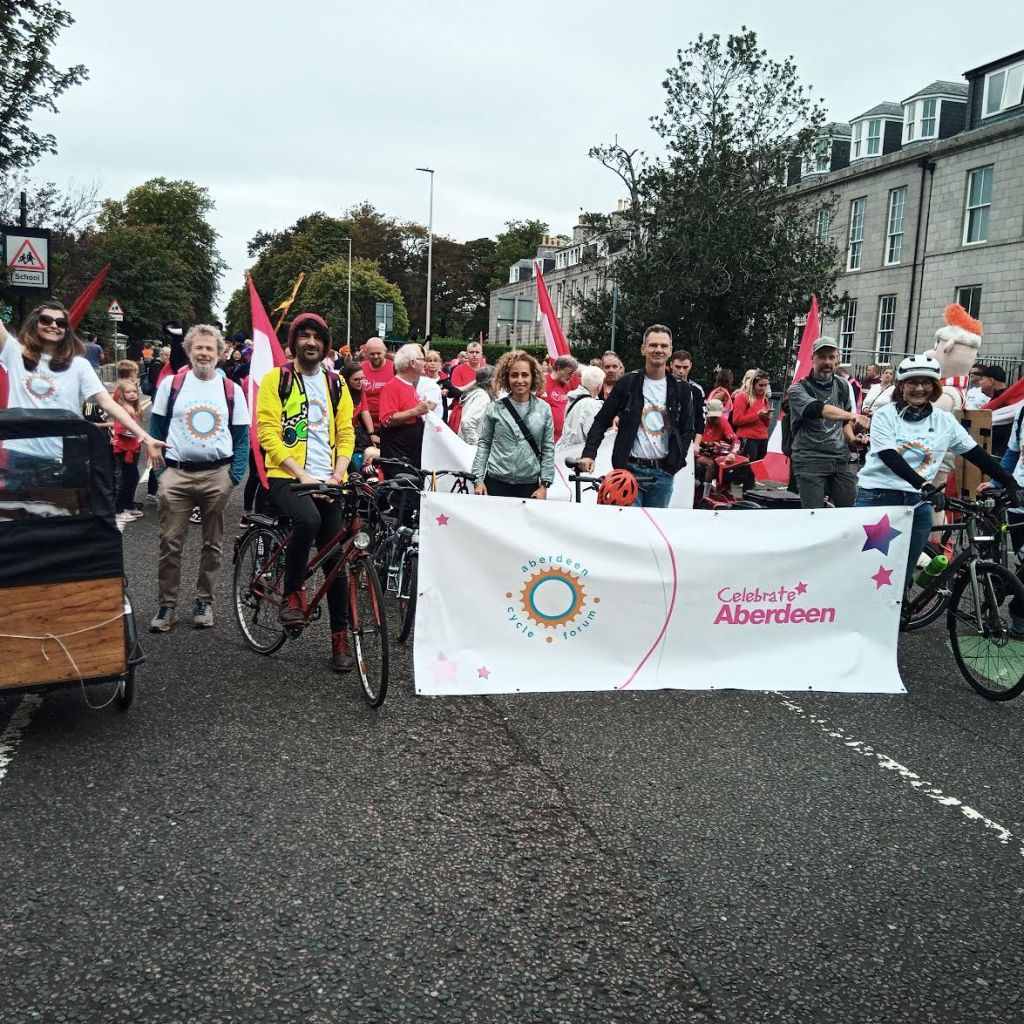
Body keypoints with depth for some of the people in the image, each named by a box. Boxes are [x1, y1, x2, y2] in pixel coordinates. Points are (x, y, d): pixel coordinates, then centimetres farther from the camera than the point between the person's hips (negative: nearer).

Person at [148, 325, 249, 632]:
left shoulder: (232, 390, 6)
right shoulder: (171, 384, 4)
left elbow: (242, 437, 6)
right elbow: (157, 429, 6)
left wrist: (235, 475, -6)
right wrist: (159, 470, -4)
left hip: (218, 475, 1)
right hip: (177, 473, -1)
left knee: (213, 544, 8)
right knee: (170, 543, 0)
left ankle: (204, 601, 21)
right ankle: (167, 604, 11)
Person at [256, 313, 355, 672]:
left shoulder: (336, 384, 14)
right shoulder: (276, 379, 2)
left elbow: (345, 433, 13)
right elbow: (268, 433, -6)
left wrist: (338, 473, -5)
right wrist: (301, 474, -16)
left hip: (327, 482, 4)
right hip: (287, 477, -4)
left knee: (335, 559, 3)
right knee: (308, 520, -35)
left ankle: (340, 637, 14)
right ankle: (292, 594, -12)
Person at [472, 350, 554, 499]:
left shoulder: (544, 409, 1)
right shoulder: (494, 408, 0)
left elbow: (548, 449, 3)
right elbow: (483, 444, 3)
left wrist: (544, 485, -2)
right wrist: (479, 479, -3)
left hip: (530, 484, 1)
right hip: (496, 482, 0)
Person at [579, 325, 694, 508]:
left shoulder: (681, 389, 5)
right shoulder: (628, 383, 0)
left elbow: (687, 430, 11)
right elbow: (601, 421, 1)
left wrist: (676, 461, -3)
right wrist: (589, 453, -12)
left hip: (663, 473, 3)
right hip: (630, 469, -2)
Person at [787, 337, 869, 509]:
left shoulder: (842, 386, 12)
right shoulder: (798, 389, -7)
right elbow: (818, 409, -27)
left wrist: (852, 438, 4)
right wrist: (853, 416, -39)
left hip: (841, 460, 5)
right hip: (810, 461, -5)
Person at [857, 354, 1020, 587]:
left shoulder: (945, 421, 6)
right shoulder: (885, 415, -3)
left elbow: (977, 454, 7)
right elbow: (889, 457, -17)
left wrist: (1011, 484, -2)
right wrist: (924, 485, -30)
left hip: (918, 502, 3)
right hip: (876, 496, -3)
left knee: (902, 575, 5)